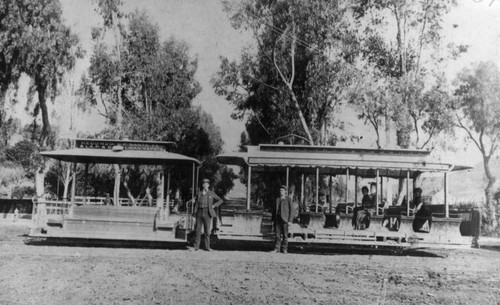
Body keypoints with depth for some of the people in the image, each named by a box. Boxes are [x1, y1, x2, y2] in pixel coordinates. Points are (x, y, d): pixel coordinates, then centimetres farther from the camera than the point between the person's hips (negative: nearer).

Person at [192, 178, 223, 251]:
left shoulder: (211, 193, 6)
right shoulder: (199, 193, 11)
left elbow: (220, 200, 11)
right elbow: (196, 203, 15)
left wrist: (214, 206, 1)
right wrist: (194, 212, 4)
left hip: (207, 212, -2)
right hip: (199, 212, 2)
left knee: (207, 230, -2)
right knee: (198, 229, 0)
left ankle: (207, 246, 4)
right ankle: (196, 246, 6)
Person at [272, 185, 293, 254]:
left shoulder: (288, 199, 1)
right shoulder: (277, 199, 14)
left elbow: (291, 210, -2)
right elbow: (274, 210, 16)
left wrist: (290, 220, -9)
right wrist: (273, 219, 9)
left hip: (284, 219, -4)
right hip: (277, 219, 4)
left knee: (285, 235, 2)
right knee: (277, 235, 2)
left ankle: (284, 249, 9)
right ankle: (277, 249, 4)